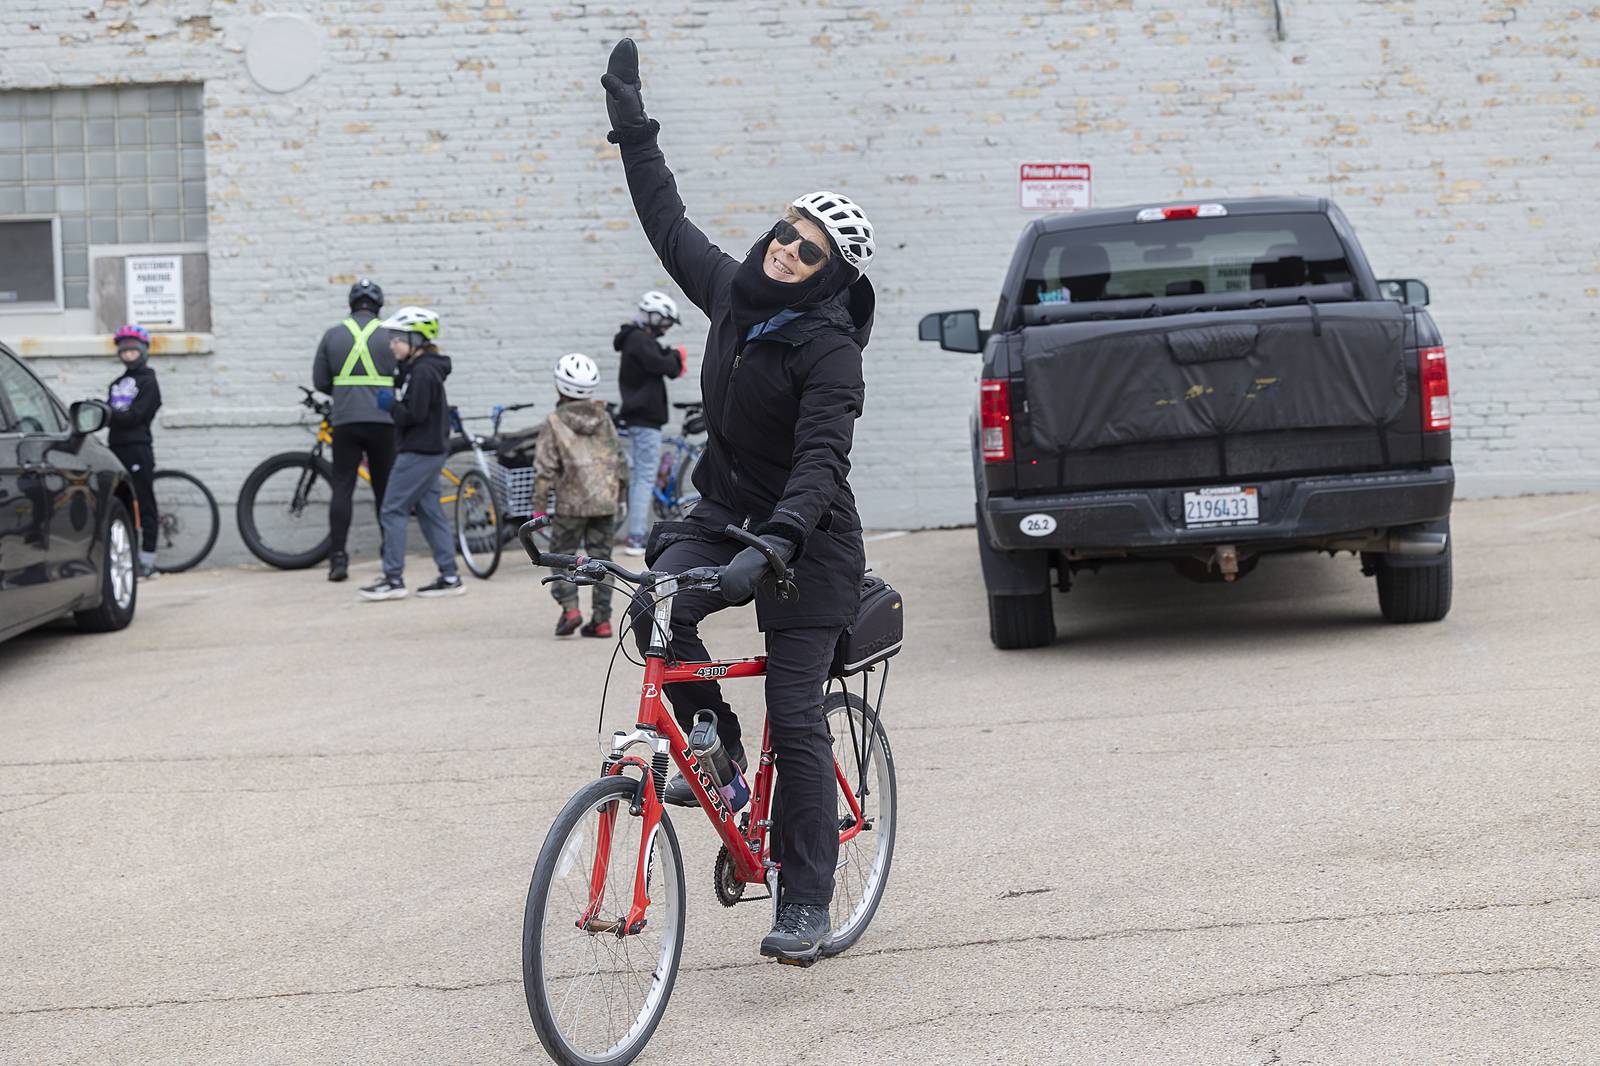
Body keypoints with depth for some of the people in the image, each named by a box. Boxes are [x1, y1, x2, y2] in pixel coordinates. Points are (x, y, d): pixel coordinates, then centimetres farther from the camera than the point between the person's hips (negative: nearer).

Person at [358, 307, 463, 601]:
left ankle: (393, 579, -5)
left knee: (392, 511, -6)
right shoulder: (422, 369, 15)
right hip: (429, 451, 10)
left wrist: (390, 404, -8)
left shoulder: (422, 372, -16)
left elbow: (414, 415, -22)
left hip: (418, 453, -10)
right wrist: (393, 402, 8)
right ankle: (449, 577, 10)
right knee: (430, 512, 10)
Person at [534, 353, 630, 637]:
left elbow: (545, 464, -8)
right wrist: (620, 490, 23)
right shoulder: (604, 418, 7)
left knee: (562, 553, 8)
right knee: (600, 556, 8)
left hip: (572, 502, -4)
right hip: (606, 499, 4)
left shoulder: (555, 422, -6)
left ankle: (569, 607, -9)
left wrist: (540, 497, 1)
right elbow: (619, 457, 12)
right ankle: (601, 618, 6)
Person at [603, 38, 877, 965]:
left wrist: (774, 544, -44)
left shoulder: (829, 350, -20)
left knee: (797, 720, -6)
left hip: (805, 540, -6)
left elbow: (821, 461, -29)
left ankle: (806, 905, 3)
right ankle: (717, 749, -1)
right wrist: (633, 125, 19)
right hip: (722, 511, 6)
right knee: (658, 607, -25)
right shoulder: (733, 292, 1)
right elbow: (670, 224, 16)